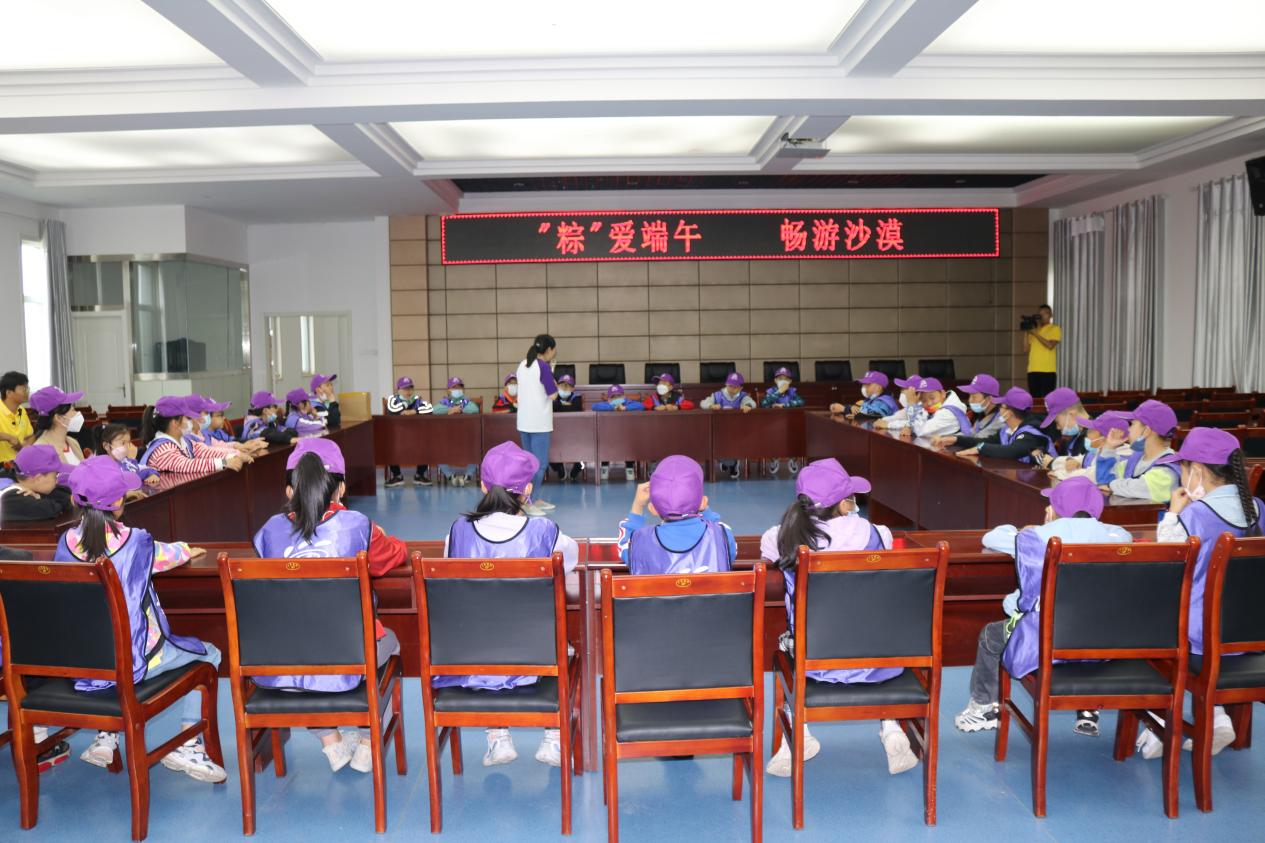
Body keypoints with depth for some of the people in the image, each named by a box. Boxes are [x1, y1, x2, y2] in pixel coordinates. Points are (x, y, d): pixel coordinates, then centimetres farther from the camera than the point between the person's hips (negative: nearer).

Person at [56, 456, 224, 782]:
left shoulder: (67, 543, -5)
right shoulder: (134, 542, -15)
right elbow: (169, 555, 7)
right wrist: (188, 550, 31)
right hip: (136, 660, -5)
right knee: (209, 655, 16)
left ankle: (106, 737, 31)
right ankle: (187, 744, 6)